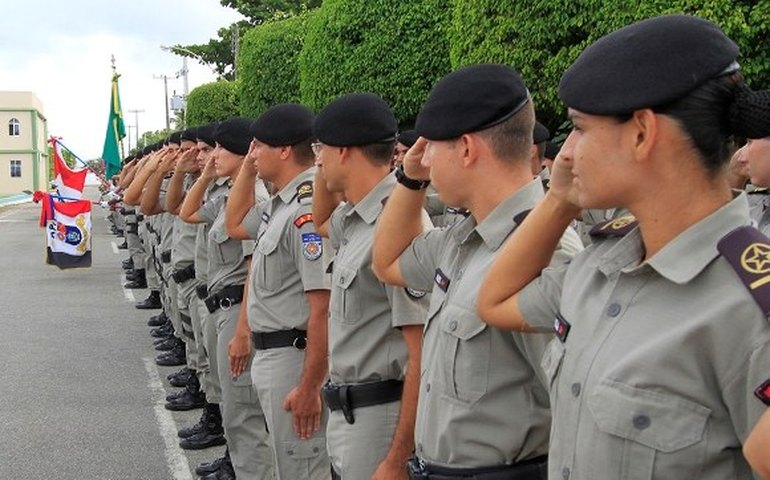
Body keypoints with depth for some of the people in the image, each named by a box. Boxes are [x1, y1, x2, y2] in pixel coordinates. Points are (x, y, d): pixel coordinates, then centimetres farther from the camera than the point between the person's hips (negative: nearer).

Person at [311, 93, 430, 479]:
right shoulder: (354, 219, 7)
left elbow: (423, 356, -24)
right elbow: (322, 223, 34)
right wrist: (324, 173, 14)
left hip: (381, 415, -9)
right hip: (345, 411, 9)